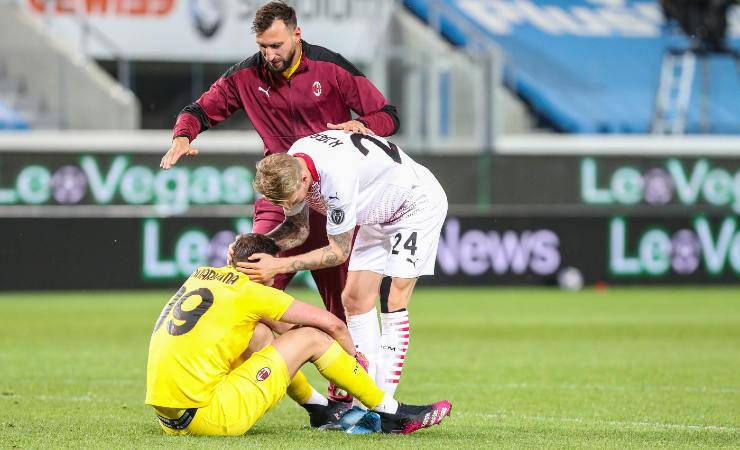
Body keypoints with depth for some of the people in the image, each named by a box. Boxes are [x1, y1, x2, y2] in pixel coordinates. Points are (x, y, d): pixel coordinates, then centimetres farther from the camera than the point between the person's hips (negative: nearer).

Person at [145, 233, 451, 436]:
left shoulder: (201, 276, 16)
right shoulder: (250, 291, -4)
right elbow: (332, 324, 3)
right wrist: (353, 357, 22)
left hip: (167, 417, 8)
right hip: (205, 417, -8)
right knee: (311, 338, 2)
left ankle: (321, 408, 41)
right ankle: (393, 415, 13)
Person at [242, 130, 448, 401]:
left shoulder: (336, 176, -41)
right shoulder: (287, 167, -16)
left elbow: (339, 251, -31)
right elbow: (298, 228, -2)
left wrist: (280, 266, -35)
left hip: (418, 203, -8)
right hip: (379, 214, 8)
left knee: (393, 304, -15)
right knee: (355, 299, -1)